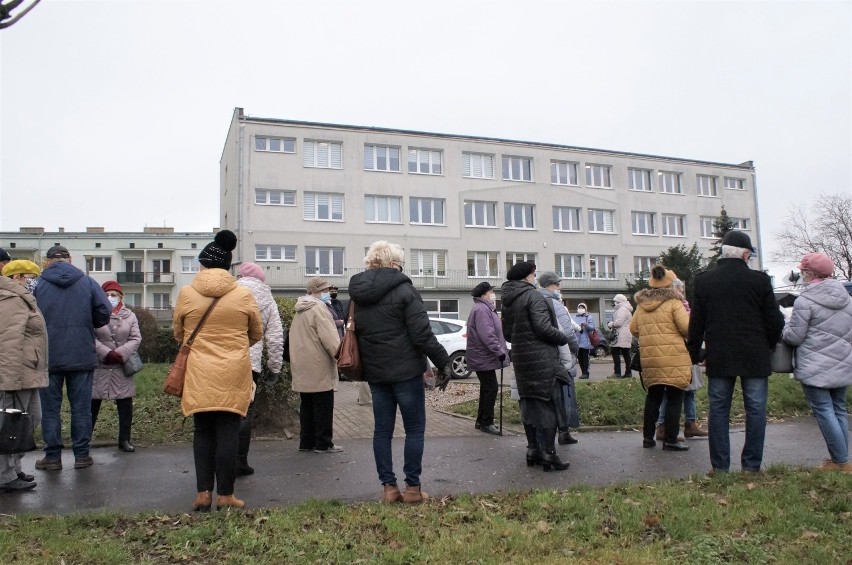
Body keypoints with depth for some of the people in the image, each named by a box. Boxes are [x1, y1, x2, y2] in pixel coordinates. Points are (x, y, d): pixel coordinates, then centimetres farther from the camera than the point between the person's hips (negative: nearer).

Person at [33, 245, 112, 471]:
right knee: (81, 407, 7)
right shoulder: (87, 282, 0)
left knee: (50, 408, 9)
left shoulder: (37, 285, -2)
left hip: (48, 356, 0)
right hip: (82, 356, 1)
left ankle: (52, 457, 12)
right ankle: (82, 455, 11)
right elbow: (104, 312, -5)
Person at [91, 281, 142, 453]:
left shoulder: (130, 316, 7)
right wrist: (107, 353, -19)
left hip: (122, 367, 2)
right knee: (93, 403, 4)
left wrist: (120, 354, -14)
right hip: (99, 367, -2)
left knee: (125, 403, 5)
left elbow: (136, 339, 0)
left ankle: (124, 440, 15)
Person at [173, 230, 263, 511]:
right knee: (228, 433, 5)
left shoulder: (186, 293, -2)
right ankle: (225, 495, 11)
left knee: (203, 432, 13)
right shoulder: (243, 295, -3)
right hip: (233, 374, -1)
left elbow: (178, 333, 10)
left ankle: (203, 493, 13)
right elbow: (256, 334, 8)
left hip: (198, 375, 1)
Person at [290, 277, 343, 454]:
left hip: (302, 368, 9)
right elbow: (329, 338, -20)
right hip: (319, 367, -9)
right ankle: (323, 443, 3)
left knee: (307, 405, 14)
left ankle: (306, 442, 19)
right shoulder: (319, 308, -13)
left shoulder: (300, 311, 17)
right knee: (323, 406, -1)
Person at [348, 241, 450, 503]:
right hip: (406, 371, -6)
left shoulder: (358, 294, 8)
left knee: (382, 430, 11)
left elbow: (356, 333, 14)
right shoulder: (403, 290, -11)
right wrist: (442, 361, -8)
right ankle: (413, 487, 9)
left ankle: (388, 487, 15)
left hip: (374, 372, 6)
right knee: (415, 429, 5)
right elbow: (422, 334, -16)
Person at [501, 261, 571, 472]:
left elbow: (507, 332, 18)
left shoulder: (508, 301, 11)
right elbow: (544, 328, -20)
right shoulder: (533, 296, -13)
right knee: (548, 403, -2)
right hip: (542, 359, -8)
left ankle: (533, 449, 19)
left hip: (521, 359, 8)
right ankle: (548, 453, 0)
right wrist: (564, 338, -5)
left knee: (529, 403, 13)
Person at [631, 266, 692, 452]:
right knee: (674, 398, 2)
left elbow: (633, 329, 13)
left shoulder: (641, 304, 10)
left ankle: (648, 437, 21)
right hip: (673, 360, -5)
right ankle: (670, 440, 4)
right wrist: (687, 313, 8)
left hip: (649, 359, 5)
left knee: (653, 397, 17)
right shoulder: (673, 303, -6)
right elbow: (687, 328, -12)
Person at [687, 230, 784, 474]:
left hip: (719, 358, 2)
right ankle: (752, 466, 11)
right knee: (755, 411, 7)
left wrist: (694, 353, 11)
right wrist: (769, 347, 14)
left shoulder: (704, 280, 0)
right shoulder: (759, 280, -5)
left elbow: (696, 322, 2)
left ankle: (720, 467, 9)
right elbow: (775, 321, -2)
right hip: (755, 357, -1)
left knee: (718, 411, 7)